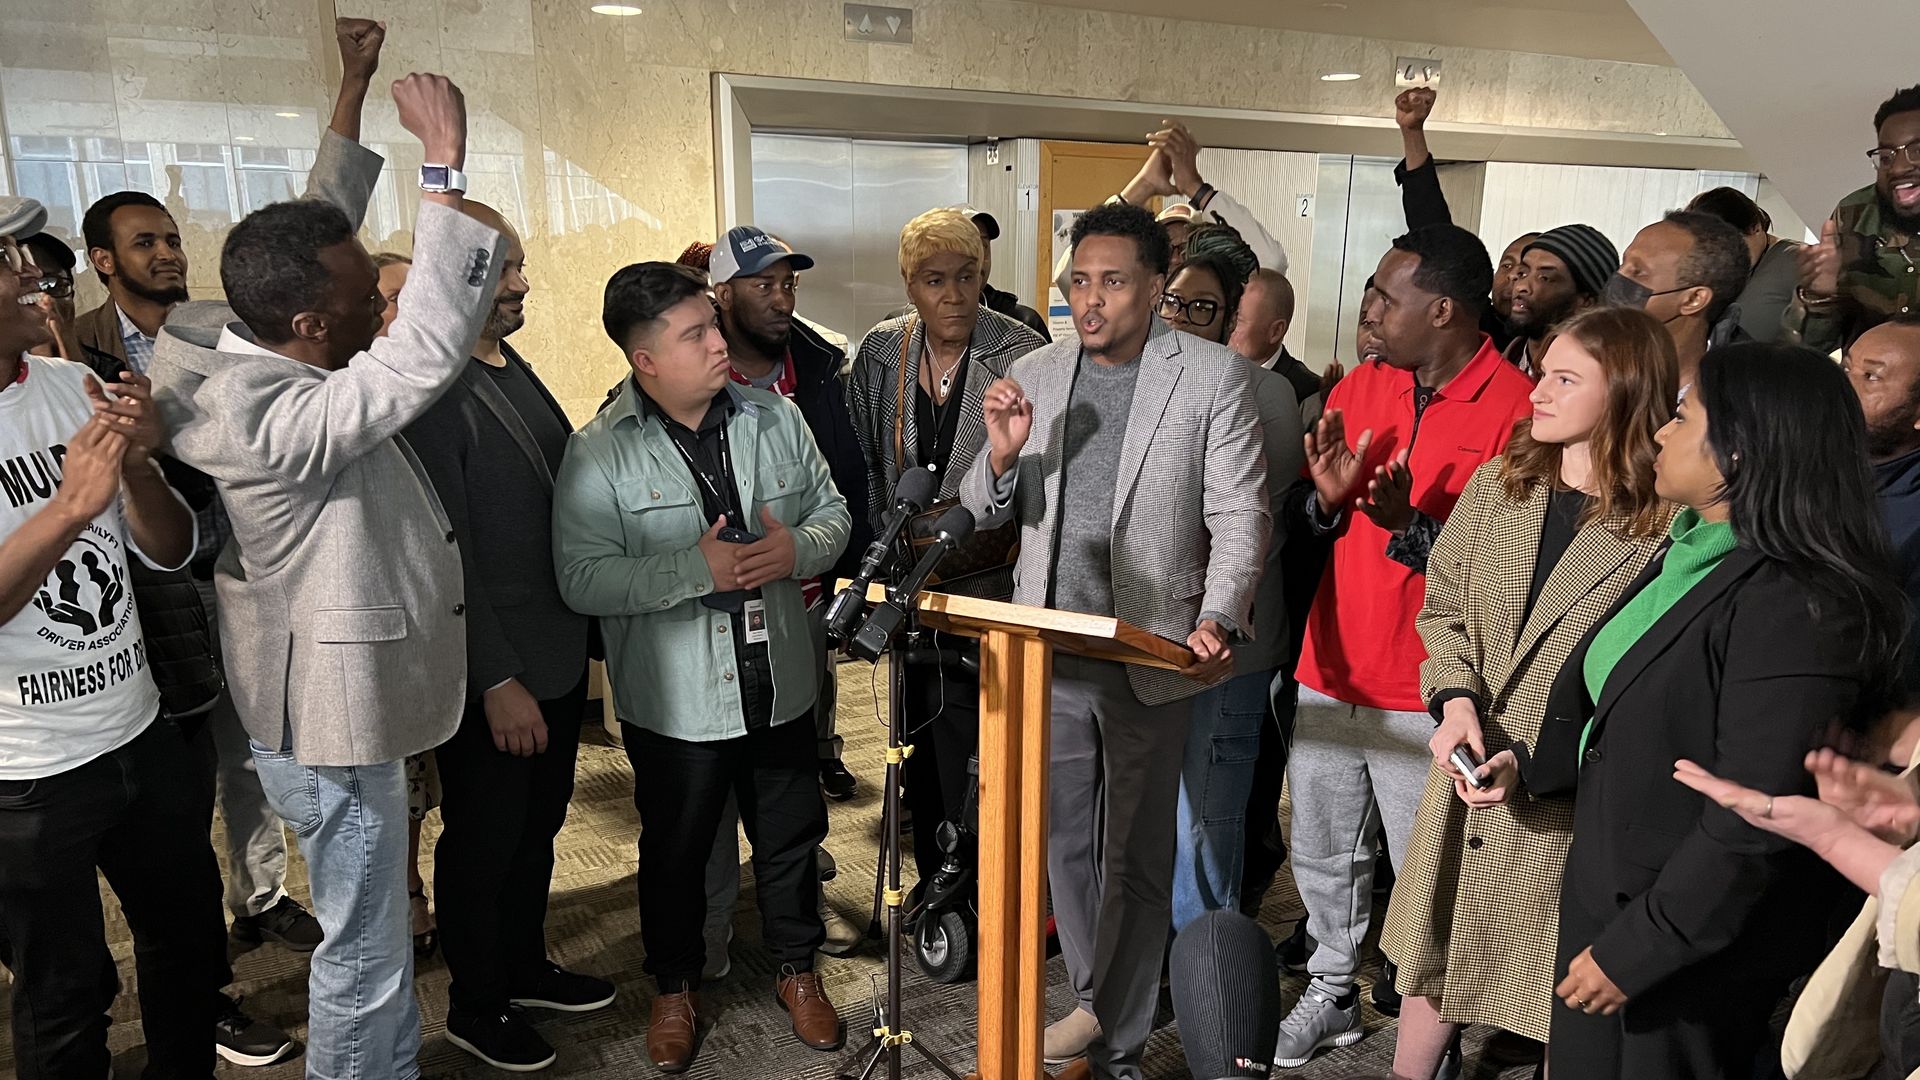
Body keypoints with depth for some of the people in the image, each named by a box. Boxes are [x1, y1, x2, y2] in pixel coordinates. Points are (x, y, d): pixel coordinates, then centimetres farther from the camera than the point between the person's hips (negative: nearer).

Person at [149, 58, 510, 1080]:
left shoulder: (255, 354, -2)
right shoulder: (279, 419, -30)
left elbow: (320, 228, 8)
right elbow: (428, 349, -40)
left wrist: (353, 89, 8)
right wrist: (445, 160, -36)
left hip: (332, 709, 10)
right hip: (334, 732, -10)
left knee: (375, 938, 25)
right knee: (365, 958, 8)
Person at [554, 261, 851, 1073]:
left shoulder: (776, 418, -1)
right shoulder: (599, 454, -13)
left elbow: (832, 511, 6)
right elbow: (582, 580, -19)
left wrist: (799, 548, -17)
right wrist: (696, 569, -27)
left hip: (778, 682, 4)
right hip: (675, 699, -3)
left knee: (791, 835, 19)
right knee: (676, 851, 17)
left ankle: (796, 969, 43)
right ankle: (675, 987, 41)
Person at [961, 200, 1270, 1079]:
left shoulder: (1213, 376, -5)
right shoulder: (1032, 375, 6)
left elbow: (1240, 514, -6)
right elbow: (986, 512, 8)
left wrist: (1218, 621, -22)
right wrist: (1002, 455, -14)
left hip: (1150, 659, -3)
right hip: (1050, 653, 4)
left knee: (1134, 856, 10)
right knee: (1066, 843, 15)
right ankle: (1096, 1002, 38)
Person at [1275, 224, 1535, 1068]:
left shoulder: (1515, 408, -11)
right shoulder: (1359, 387, 7)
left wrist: (1410, 525, -26)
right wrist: (1327, 499, -9)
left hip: (1426, 693, -6)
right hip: (1332, 672, 6)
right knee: (1323, 856, 17)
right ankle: (1331, 994, 36)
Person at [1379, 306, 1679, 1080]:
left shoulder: (1668, 521, -14)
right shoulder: (1496, 485, 3)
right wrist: (1456, 701, -6)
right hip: (1470, 776, 5)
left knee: (1566, 991, 11)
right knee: (1433, 961, 20)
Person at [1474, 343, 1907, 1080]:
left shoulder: (1792, 608, -25)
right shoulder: (1690, 552, 3)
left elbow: (1752, 824, -25)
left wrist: (1633, 949, -19)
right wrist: (1528, 763, 3)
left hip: (1694, 949, -8)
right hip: (1603, 892, 8)